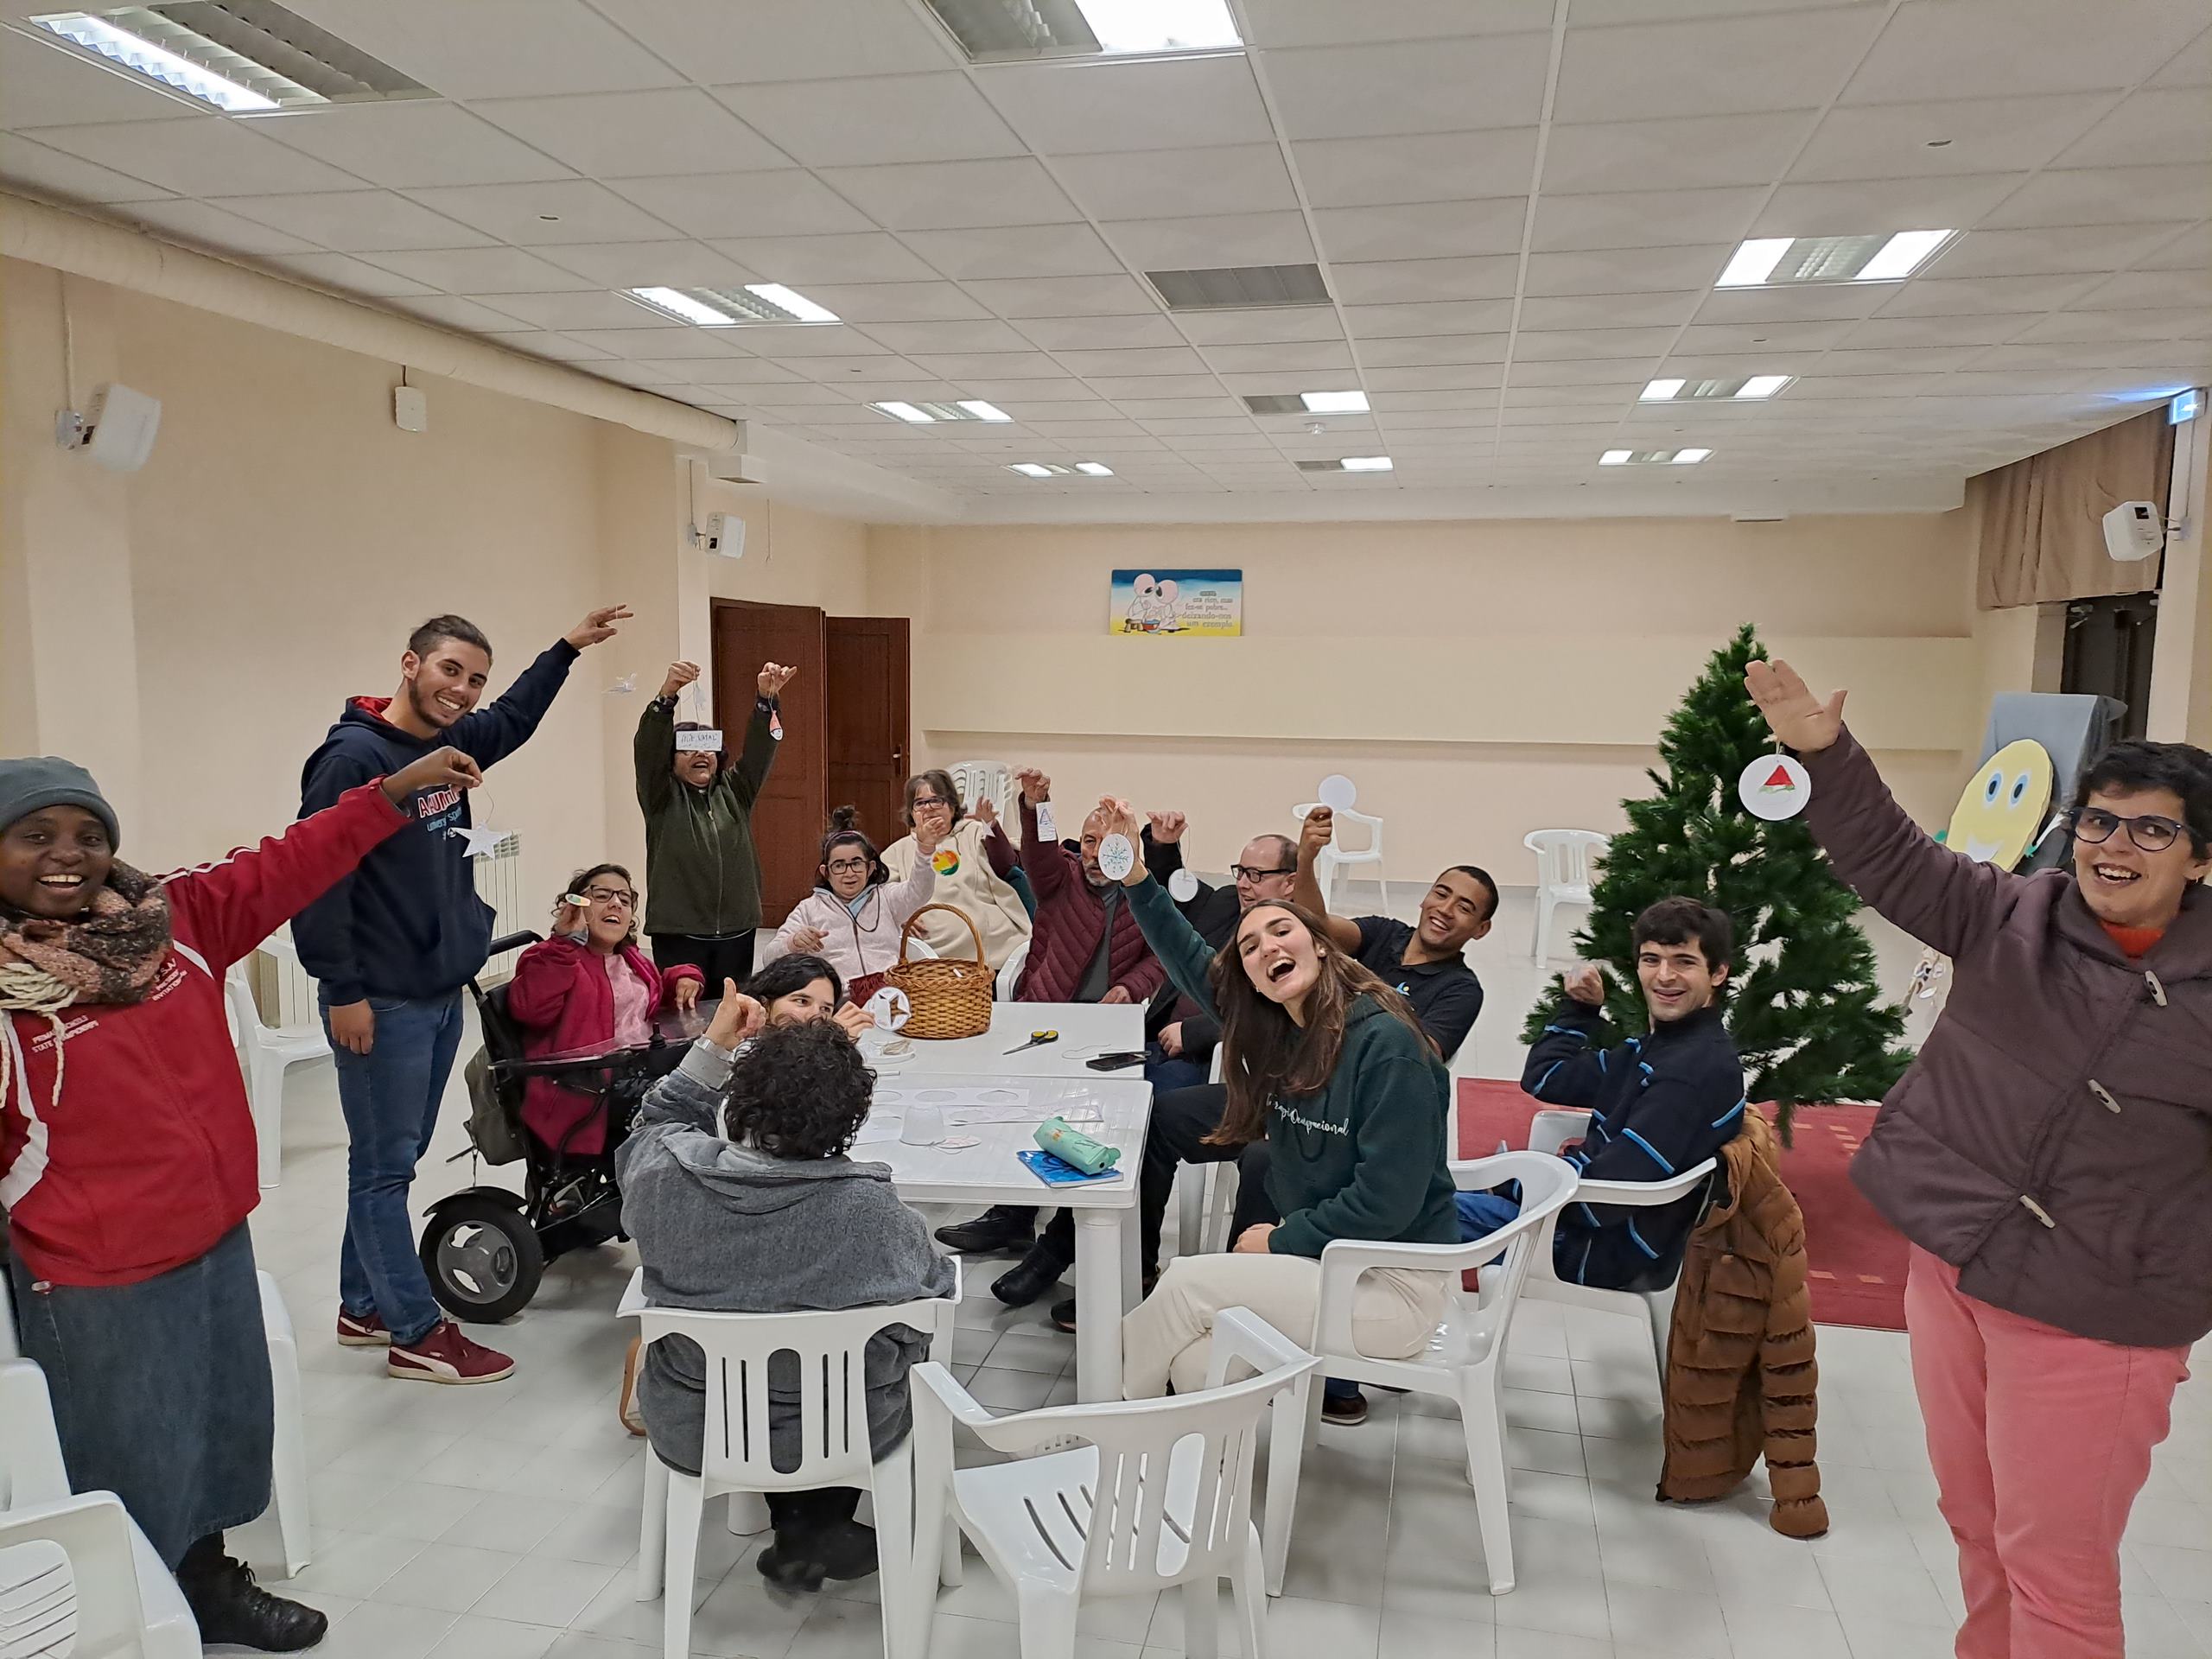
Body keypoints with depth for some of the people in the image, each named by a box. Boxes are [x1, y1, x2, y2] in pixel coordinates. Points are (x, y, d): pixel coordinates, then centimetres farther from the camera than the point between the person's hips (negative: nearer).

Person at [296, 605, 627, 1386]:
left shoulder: (450, 744, 9)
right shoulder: (354, 756, -16)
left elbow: (512, 720, 31)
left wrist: (567, 648, 28)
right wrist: (343, 991, -19)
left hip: (443, 993, 9)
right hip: (382, 1002, -9)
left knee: (391, 1160, 17)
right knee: (385, 1168, 2)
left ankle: (365, 1307, 30)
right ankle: (416, 1333, 11)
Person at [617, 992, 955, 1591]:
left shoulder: (663, 1174, -24)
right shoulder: (872, 1211, -31)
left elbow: (658, 1119, 3)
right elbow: (932, 1293, -10)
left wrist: (713, 1045, 0)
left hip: (688, 1434, 3)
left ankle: (796, 1528, 40)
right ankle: (816, 1533, 34)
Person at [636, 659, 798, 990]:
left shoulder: (734, 792, 13)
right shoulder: (662, 796, 4)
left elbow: (758, 748, -1)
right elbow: (648, 749, -13)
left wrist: (767, 698, -21)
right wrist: (667, 694, -30)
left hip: (736, 933, 3)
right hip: (678, 935, -3)